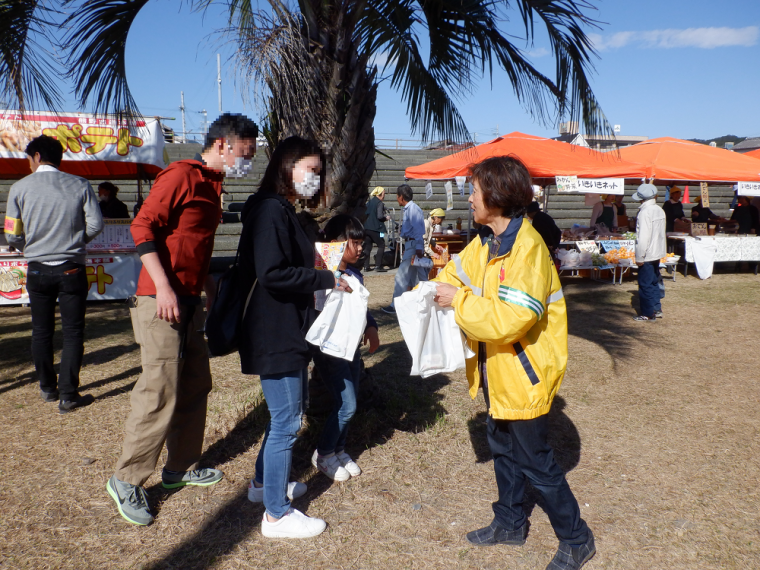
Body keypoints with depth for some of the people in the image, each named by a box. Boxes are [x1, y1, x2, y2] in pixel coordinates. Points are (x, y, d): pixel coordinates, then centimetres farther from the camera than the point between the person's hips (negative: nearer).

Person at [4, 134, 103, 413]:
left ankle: (47, 388, 27)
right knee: (73, 332, 4)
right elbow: (95, 224, -5)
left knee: (41, 331, 16)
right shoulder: (80, 185, -2)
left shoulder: (20, 188, -2)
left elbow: (12, 235, -2)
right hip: (71, 269, -1)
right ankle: (68, 395, 2)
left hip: (37, 270, 1)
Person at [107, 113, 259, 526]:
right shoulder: (181, 175, -12)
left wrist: (210, 288, 21)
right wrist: (163, 287, -23)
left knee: (196, 384, 14)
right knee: (161, 393, -7)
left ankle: (181, 468, 28)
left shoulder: (211, 185, 16)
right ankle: (126, 480, 8)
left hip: (188, 301, 10)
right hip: (161, 301, -10)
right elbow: (143, 227, -18)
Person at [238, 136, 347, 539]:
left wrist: (324, 279, 7)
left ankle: (263, 483, 39)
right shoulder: (270, 210, -17)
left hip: (289, 331, 11)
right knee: (286, 421, -2)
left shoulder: (284, 211, 15)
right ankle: (276, 515, 12)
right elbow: (271, 273, -26)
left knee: (292, 411, 22)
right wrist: (326, 279, -19)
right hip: (274, 335, -11)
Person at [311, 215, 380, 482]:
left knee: (349, 404, 14)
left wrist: (371, 327, 0)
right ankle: (324, 454, 16)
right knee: (346, 405, -6)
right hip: (329, 350, -8)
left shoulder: (356, 275, 5)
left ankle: (339, 450, 33)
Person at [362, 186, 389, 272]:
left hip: (366, 228, 7)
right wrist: (386, 217, -1)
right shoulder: (379, 203, -11)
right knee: (381, 245, 4)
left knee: (367, 246, 11)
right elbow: (379, 216, -20)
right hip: (375, 229, -7)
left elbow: (365, 213, 16)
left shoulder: (369, 202, 12)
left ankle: (366, 266, 10)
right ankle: (378, 265, -3)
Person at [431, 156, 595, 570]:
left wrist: (458, 300, -23)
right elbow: (457, 273, 15)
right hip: (497, 369, 9)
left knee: (534, 461, 4)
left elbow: (509, 318, -32)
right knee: (503, 447, 22)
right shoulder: (486, 242, 3)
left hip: (525, 372, -9)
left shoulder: (527, 248, -26)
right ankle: (510, 522, 41)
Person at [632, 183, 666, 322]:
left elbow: (643, 237, -22)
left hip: (647, 255, -9)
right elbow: (661, 233, 15)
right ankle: (657, 309, 26)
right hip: (657, 253, 9)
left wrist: (639, 257, -17)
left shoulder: (645, 212, -19)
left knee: (645, 285, 0)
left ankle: (648, 314, 6)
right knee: (655, 281, 19)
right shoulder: (660, 210, 8)